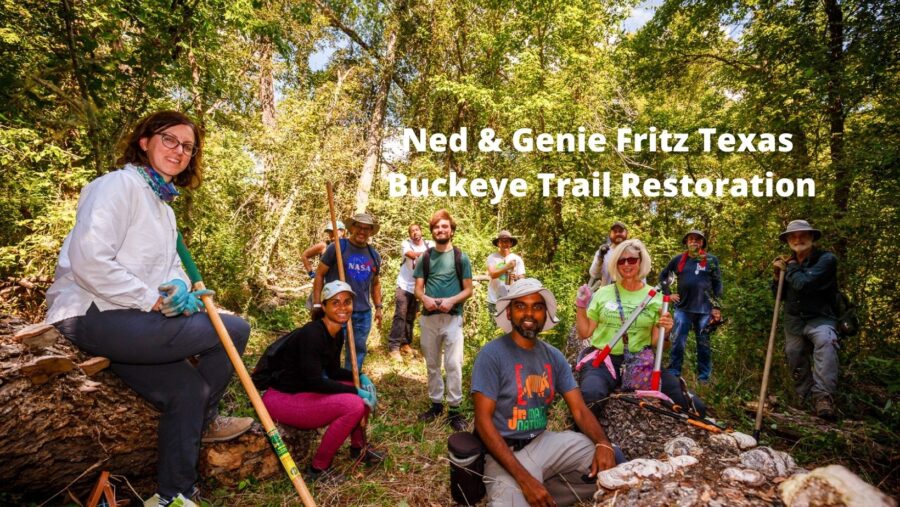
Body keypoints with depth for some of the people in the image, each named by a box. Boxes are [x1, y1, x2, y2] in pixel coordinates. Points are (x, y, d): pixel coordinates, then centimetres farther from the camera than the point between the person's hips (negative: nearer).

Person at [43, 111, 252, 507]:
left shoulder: (163, 205, 18)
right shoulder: (120, 184, -11)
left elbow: (170, 265, 16)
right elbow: (88, 261, -21)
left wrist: (179, 287, -7)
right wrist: (154, 300, -19)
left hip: (123, 321, 9)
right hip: (95, 317, -9)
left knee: (187, 388, 5)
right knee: (235, 330, -12)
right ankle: (205, 421, 12)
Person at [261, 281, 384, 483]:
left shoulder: (338, 334, 3)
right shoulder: (311, 334, -24)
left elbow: (333, 371, 13)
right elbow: (314, 382, -27)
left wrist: (361, 378, -1)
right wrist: (356, 391, -22)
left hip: (306, 392, 9)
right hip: (281, 398, -9)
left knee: (365, 389, 4)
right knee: (353, 404, -24)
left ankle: (358, 447, 20)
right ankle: (319, 467, -8)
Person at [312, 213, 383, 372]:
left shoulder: (374, 255, 10)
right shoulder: (337, 247, -6)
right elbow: (319, 275, -4)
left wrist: (378, 307, 13)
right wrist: (317, 304, -10)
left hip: (363, 313, 5)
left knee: (358, 350, 15)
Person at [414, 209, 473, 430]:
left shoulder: (461, 257, 2)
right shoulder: (425, 257, 9)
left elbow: (468, 290, 1)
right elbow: (418, 288, 8)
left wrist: (451, 301, -17)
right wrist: (425, 298, -15)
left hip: (452, 317, -3)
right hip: (428, 317, 3)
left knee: (453, 364, -6)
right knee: (432, 364, 12)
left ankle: (454, 409, 4)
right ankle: (436, 404, 26)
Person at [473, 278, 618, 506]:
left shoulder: (554, 356, 4)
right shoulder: (492, 354, -14)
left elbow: (579, 410, 3)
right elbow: (483, 421, -18)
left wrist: (603, 444, -19)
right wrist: (524, 478, -25)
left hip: (544, 442, 6)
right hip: (506, 452, -5)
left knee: (609, 460, -8)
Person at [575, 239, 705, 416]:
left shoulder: (655, 297, 6)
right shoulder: (603, 293, 6)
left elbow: (655, 342, 7)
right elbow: (585, 333, 9)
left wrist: (665, 332, -14)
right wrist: (580, 306, -3)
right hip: (602, 361, -1)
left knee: (694, 406, -15)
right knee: (589, 396, -34)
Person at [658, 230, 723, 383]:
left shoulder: (711, 260, 3)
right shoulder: (678, 259, 6)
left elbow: (717, 284, 2)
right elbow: (663, 275, 16)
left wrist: (716, 307, -4)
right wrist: (668, 294, 6)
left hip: (704, 309, -1)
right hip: (683, 308, 1)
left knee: (704, 344, 8)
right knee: (677, 342, 0)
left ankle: (704, 378, 17)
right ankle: (673, 374, 9)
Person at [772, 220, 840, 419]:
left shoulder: (826, 259, -14)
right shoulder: (790, 262, 5)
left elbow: (803, 284, -29)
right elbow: (780, 296, 10)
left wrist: (790, 268, -12)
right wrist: (778, 275, -6)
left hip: (819, 318, -6)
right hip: (793, 320, 6)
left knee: (825, 341, -36)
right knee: (795, 359, 12)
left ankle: (823, 396, -38)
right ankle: (805, 399, 33)